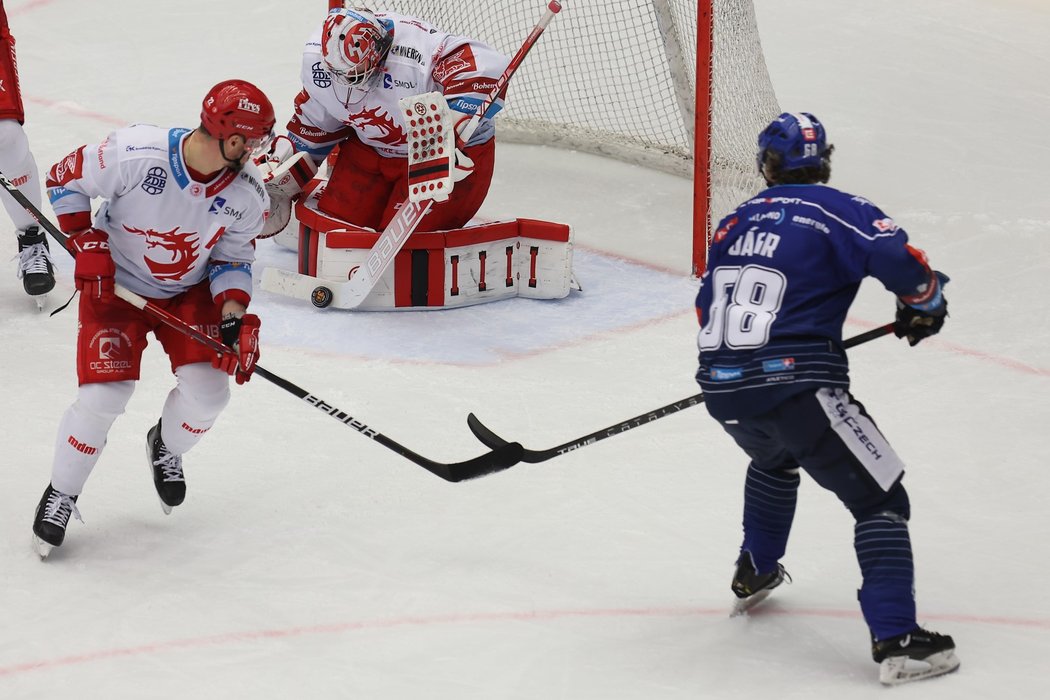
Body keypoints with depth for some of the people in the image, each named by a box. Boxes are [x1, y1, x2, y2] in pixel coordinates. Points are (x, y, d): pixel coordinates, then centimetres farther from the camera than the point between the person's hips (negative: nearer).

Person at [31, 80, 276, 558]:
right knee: (102, 397, -13)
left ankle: (166, 449, 28)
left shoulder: (247, 192, -18)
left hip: (190, 290, 4)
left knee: (208, 392, -8)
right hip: (115, 285, -4)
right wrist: (86, 246, -18)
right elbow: (65, 180, -14)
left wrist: (235, 316, -17)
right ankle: (61, 493, 12)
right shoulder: (134, 155, -31)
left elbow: (232, 257, -2)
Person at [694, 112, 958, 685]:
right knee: (880, 499, -1)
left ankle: (755, 574, 50)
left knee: (775, 458, 39)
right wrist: (924, 308, 8)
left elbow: (709, 308, 23)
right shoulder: (840, 211, 0)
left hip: (722, 386, 6)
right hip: (794, 384, -6)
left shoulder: (735, 223, 18)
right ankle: (895, 640, -12)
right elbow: (902, 263, -13)